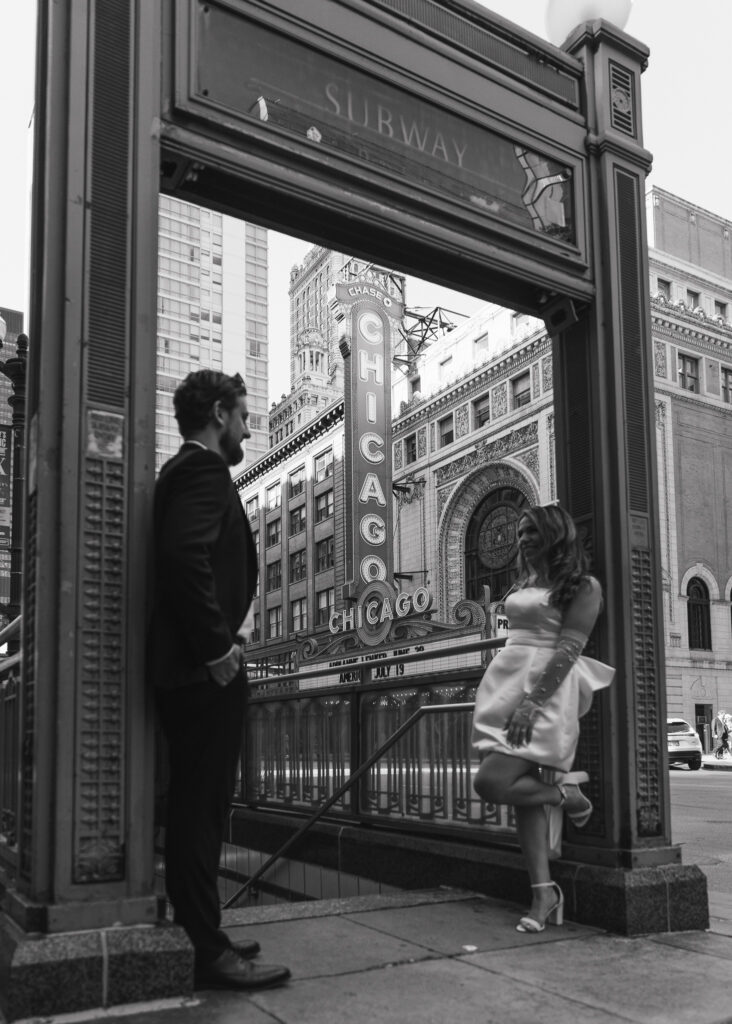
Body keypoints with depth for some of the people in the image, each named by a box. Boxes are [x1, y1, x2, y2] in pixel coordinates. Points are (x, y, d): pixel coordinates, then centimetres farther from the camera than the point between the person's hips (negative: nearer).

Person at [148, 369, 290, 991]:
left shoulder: (185, 470, 20)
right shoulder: (204, 469, -11)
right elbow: (188, 558, -26)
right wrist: (219, 648, -21)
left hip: (188, 666, 10)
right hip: (206, 669, -10)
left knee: (197, 807, 16)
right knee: (202, 807, -4)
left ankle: (196, 934, 27)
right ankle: (207, 951, 5)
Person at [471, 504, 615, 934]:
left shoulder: (583, 585, -4)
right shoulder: (524, 583, 18)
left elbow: (569, 648, -13)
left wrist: (532, 701, -21)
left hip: (545, 690, -7)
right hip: (504, 683, 7)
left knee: (491, 782, -17)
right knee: (524, 789, 3)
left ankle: (567, 792, 6)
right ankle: (544, 891, 9)